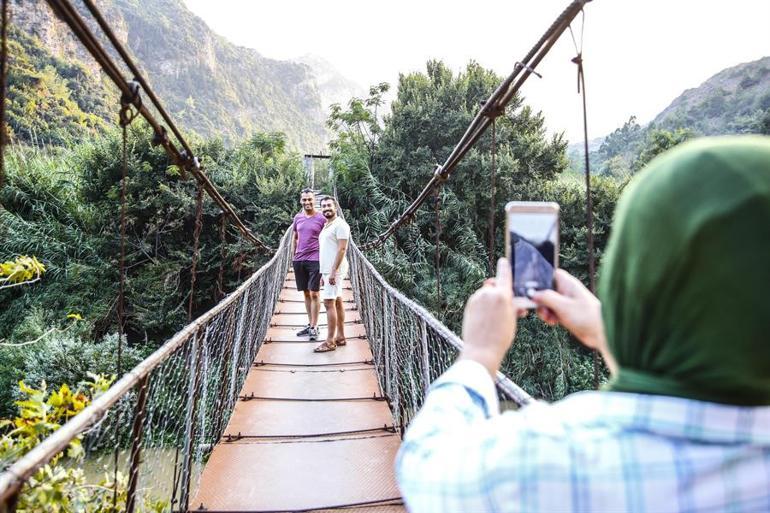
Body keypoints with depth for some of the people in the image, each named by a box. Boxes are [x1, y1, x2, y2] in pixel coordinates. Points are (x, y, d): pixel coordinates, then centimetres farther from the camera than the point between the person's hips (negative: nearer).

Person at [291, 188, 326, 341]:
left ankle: (314, 327, 4)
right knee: (306, 293, 10)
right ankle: (310, 324, 20)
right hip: (299, 260, 5)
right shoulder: (297, 218, 11)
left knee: (314, 294, -3)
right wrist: (293, 257, 15)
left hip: (314, 260, -5)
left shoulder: (321, 218, -3)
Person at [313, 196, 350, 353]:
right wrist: (323, 274, 18)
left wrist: (333, 272, -23)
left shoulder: (340, 224, -11)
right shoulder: (326, 226, 18)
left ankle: (330, 341, -4)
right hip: (327, 270, 9)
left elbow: (342, 249, -19)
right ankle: (340, 336, 17)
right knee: (337, 302, 11)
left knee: (329, 303, -9)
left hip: (334, 271, -9)